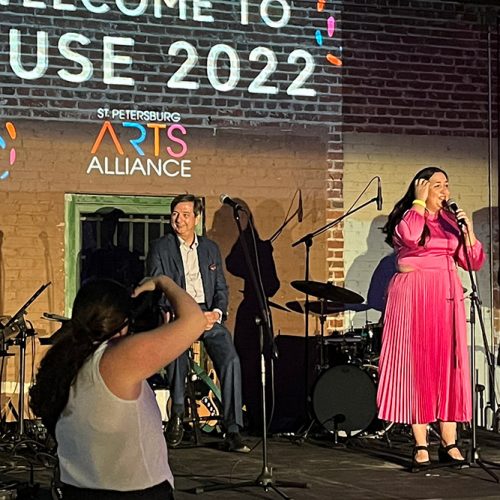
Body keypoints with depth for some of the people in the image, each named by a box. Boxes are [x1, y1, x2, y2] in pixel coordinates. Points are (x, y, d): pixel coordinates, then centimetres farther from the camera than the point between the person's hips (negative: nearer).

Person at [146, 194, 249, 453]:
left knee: (230, 359, -23)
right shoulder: (160, 248, 6)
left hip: (208, 314, 3)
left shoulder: (210, 248, 18)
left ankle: (233, 432, -23)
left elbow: (221, 288, 16)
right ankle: (177, 414, -18)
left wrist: (216, 313, -6)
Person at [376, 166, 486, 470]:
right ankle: (421, 445, -3)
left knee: (448, 366, 0)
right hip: (413, 297, -4)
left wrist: (468, 231, -5)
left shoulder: (451, 221, 14)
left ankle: (450, 443, 4)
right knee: (416, 365, -5)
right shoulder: (406, 217, 3)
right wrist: (420, 201, -11)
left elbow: (474, 262, 9)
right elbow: (410, 236, -23)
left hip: (447, 297, 4)